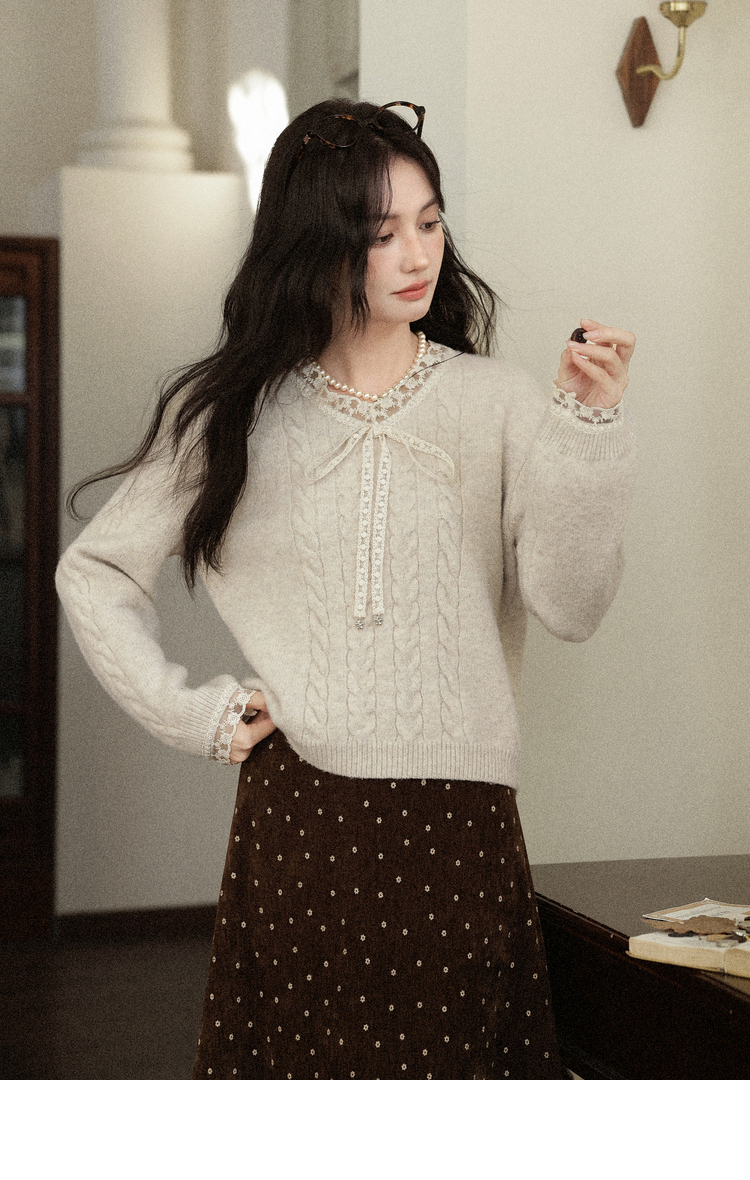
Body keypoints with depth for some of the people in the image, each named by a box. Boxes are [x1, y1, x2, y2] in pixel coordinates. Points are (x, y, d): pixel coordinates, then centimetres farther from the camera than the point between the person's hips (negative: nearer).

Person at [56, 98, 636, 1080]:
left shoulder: (496, 404, 1)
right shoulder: (232, 414, 5)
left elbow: (571, 606, -7)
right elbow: (94, 572, 13)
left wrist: (589, 426, -15)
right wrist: (192, 713, 5)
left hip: (459, 824, 0)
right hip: (297, 823, 1)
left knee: (449, 1068, 5)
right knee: (298, 1072, 6)